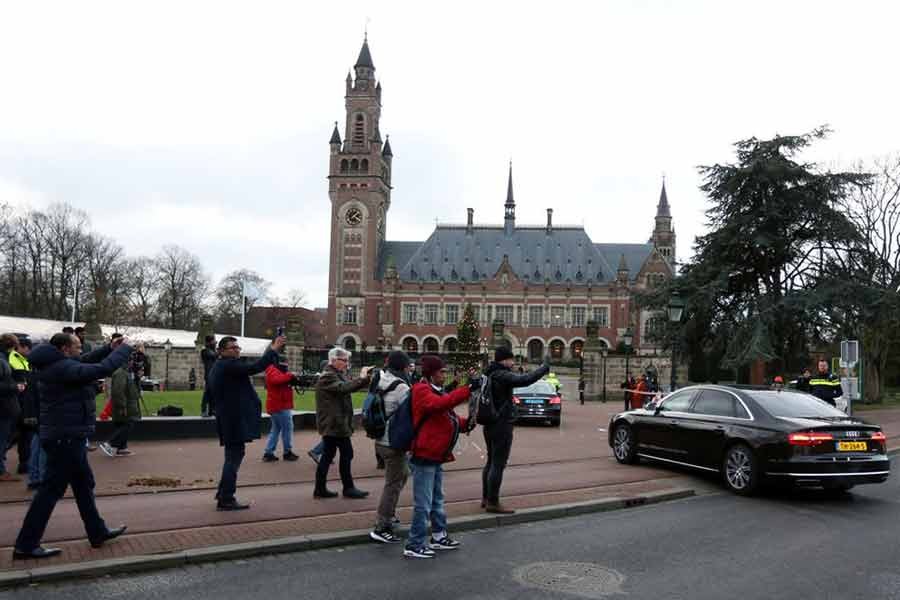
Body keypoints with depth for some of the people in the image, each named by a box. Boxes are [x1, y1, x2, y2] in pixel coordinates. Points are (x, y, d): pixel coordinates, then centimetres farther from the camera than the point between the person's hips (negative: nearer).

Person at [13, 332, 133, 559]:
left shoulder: (55, 365, 9)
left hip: (65, 436, 11)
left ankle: (98, 532, 26)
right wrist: (124, 349, -14)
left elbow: (85, 362, 22)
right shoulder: (63, 368, -22)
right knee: (52, 489, -3)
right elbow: (102, 368, -29)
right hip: (65, 437, -11)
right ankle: (26, 545, 5)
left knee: (84, 484, 17)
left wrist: (109, 348, 8)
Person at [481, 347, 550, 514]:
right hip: (502, 425, -10)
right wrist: (545, 367, -22)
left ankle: (486, 498, 26)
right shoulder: (502, 376, -19)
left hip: (490, 425, 10)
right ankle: (493, 503, 1)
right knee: (498, 464, -4)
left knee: (491, 462, 18)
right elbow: (525, 380, -30)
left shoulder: (489, 375, 9)